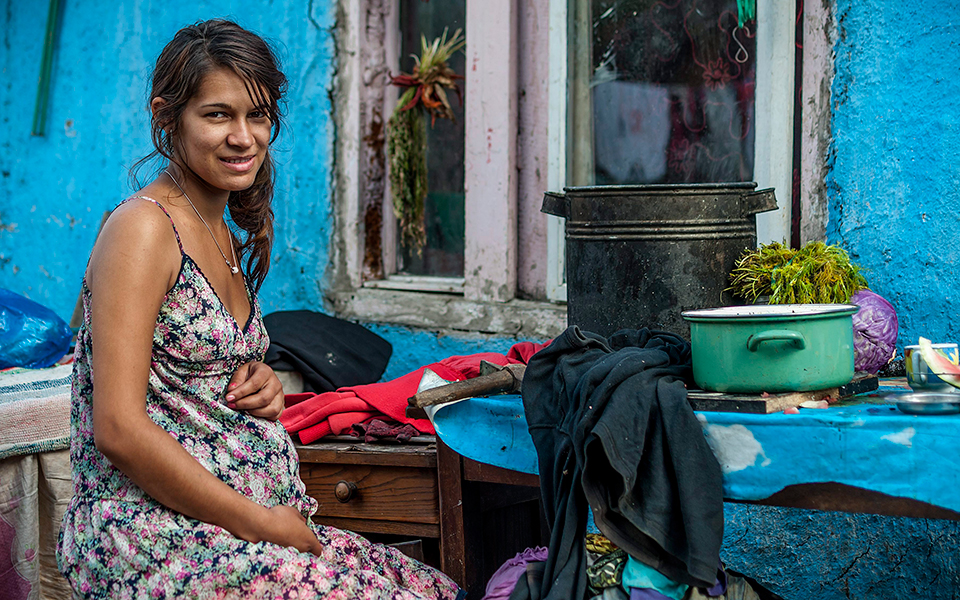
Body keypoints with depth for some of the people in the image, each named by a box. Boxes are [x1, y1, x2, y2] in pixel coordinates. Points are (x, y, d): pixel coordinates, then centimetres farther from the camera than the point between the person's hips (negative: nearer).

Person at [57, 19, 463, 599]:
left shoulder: (227, 238, 15)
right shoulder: (142, 228, -11)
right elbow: (119, 429, -18)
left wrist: (262, 385, 5)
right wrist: (263, 524, -16)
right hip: (154, 546, -8)